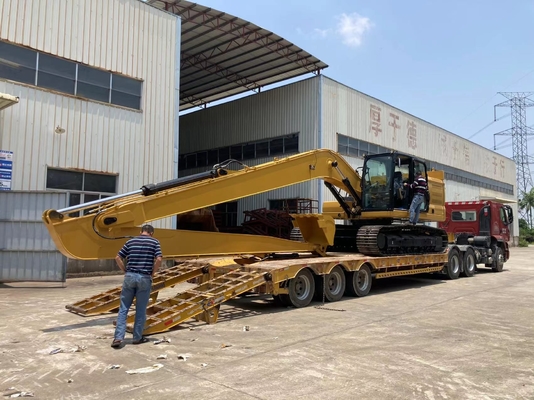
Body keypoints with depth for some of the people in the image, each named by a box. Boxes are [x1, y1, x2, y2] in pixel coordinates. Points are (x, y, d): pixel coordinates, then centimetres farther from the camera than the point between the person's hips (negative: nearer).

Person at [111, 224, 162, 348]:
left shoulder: (131, 241, 10)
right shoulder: (154, 242, 2)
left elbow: (118, 258, 7)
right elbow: (158, 259, -11)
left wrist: (126, 271, 12)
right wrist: (152, 273, 1)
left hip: (130, 276, 2)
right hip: (144, 278, -2)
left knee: (123, 308, 8)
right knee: (141, 310, 9)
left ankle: (118, 337, 1)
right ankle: (137, 337, 17)